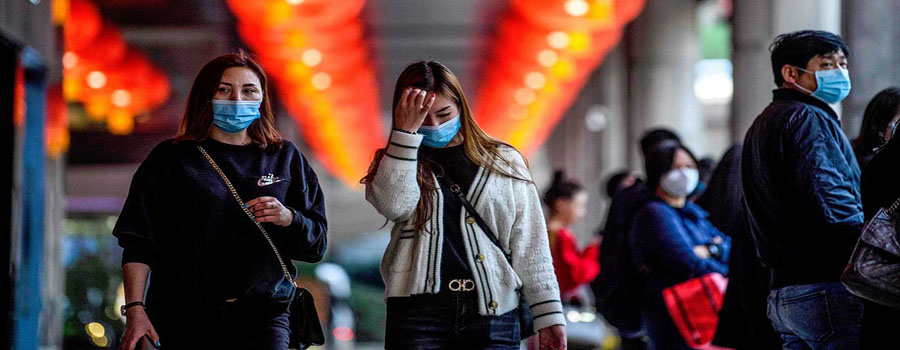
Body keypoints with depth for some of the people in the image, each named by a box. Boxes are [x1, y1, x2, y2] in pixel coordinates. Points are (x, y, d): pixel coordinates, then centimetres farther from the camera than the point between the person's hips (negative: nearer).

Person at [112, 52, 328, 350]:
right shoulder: (171, 159, 9)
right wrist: (135, 309, -7)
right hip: (184, 316, -1)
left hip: (261, 313, 1)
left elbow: (316, 246, 13)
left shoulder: (284, 158, 14)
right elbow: (138, 244, 4)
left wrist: (288, 219, -8)